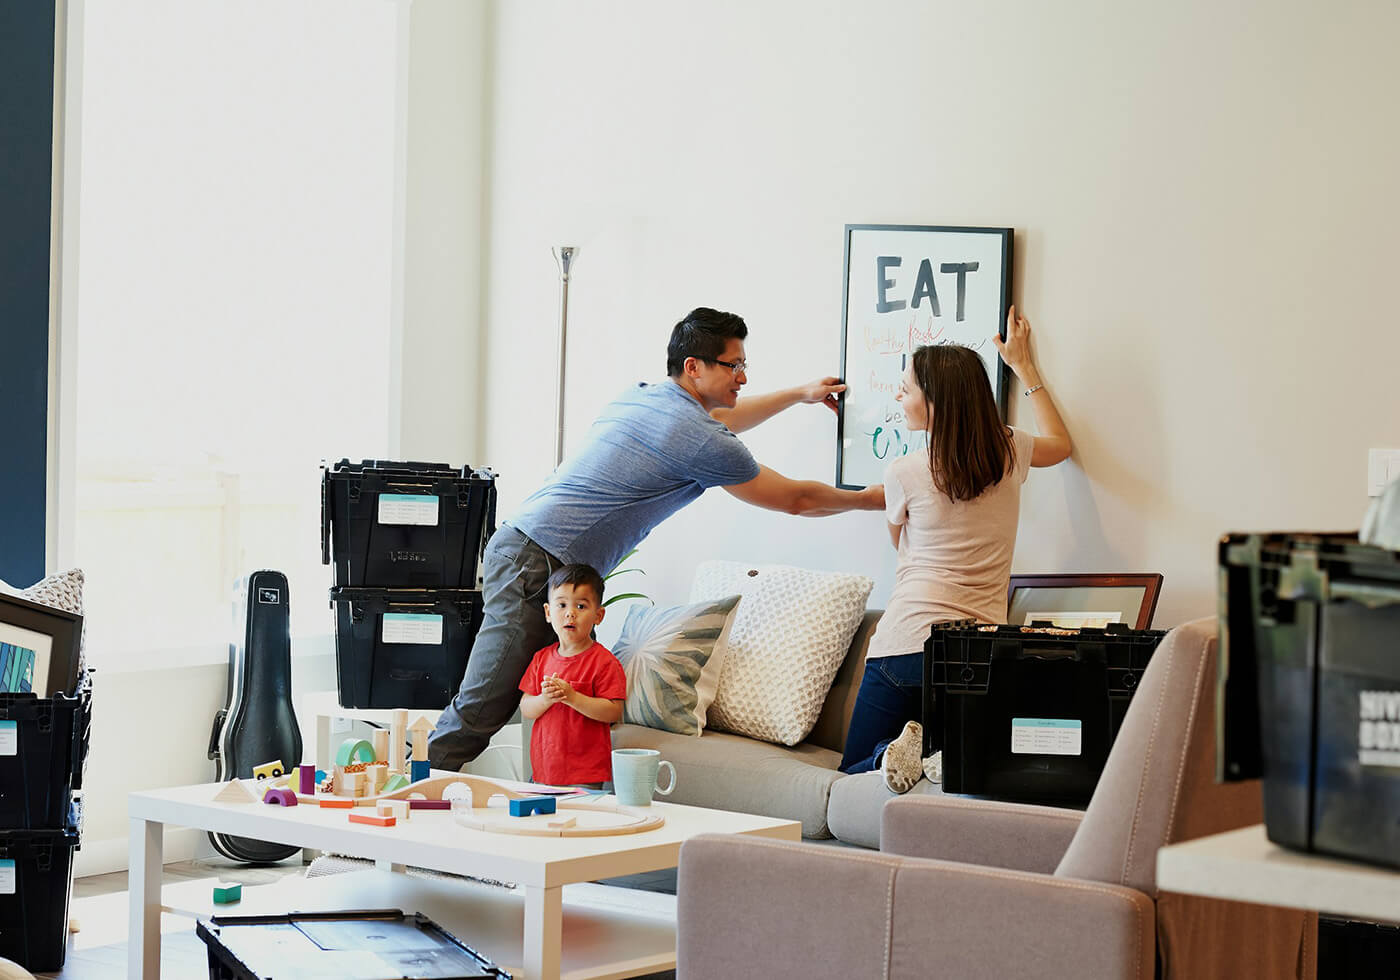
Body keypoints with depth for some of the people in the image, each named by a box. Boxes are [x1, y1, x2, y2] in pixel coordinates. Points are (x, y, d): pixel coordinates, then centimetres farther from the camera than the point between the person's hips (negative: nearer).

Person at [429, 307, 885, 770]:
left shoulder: (641, 397, 16)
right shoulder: (700, 441, -10)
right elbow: (795, 499, 3)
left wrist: (799, 394, 46)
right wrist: (869, 499, 19)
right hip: (537, 566, -10)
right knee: (480, 711, -9)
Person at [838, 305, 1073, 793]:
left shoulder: (904, 473, -6)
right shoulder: (1010, 453, 5)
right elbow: (1060, 442, 31)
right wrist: (1023, 365, 37)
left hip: (905, 648, -3)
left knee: (854, 771, 10)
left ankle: (901, 749, -22)